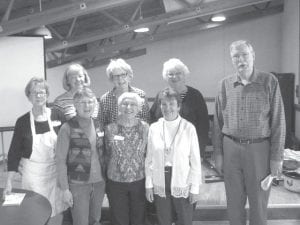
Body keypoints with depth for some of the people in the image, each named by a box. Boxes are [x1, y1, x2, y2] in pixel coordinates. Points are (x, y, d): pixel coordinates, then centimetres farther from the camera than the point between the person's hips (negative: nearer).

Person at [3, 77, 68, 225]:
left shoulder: (57, 116, -4)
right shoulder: (22, 122, -6)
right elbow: (14, 153, -4)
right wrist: (9, 182, -7)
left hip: (56, 174, 1)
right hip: (33, 176, -1)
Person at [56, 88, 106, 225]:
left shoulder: (97, 125, 4)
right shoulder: (67, 128, -11)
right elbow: (61, 160, -9)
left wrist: (105, 178, 6)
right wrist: (65, 189, -10)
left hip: (99, 183, 5)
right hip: (78, 184, -4)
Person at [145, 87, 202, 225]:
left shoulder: (189, 128, -7)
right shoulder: (154, 128, 0)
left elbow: (195, 160, -4)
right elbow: (149, 159, 3)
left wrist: (194, 187, -6)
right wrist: (148, 185, 1)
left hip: (182, 184, -2)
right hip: (160, 185, 2)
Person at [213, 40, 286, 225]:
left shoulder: (269, 81, -5)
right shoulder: (225, 84, 3)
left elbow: (278, 121, -4)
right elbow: (218, 121, 7)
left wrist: (276, 156, -6)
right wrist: (218, 153, 6)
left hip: (259, 149, -2)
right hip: (231, 149, 2)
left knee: (259, 202, 11)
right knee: (234, 202, 14)